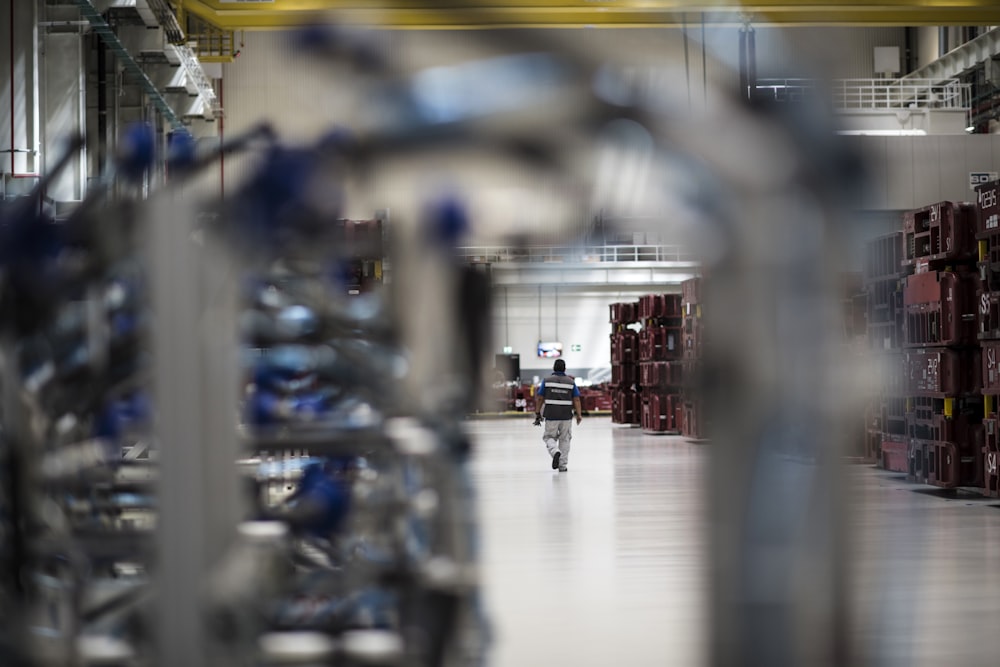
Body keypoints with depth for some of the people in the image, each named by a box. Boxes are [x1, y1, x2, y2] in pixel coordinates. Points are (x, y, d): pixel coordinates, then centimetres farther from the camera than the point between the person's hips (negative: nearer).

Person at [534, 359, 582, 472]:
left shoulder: (547, 381, 1)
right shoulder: (571, 382, 3)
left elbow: (539, 399, 1)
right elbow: (576, 400, -2)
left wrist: (537, 414, 8)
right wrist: (579, 414, -1)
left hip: (551, 416, -1)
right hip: (567, 416, 1)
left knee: (549, 437, 13)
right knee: (564, 439, 13)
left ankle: (555, 451, -18)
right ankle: (563, 465, 14)